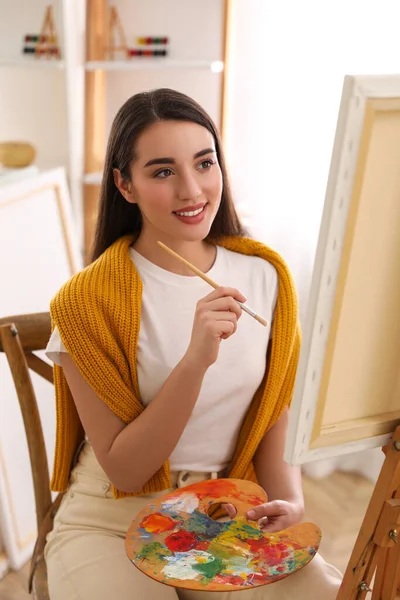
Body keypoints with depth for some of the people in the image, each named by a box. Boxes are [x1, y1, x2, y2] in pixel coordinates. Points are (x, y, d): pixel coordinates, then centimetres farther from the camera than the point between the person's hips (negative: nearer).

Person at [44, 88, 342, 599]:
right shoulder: (88, 300, -14)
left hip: (233, 515, 3)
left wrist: (288, 501, -13)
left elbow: (275, 419, 6)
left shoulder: (265, 276, -2)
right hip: (114, 521, -2)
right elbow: (123, 470, -14)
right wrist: (195, 361, -27)